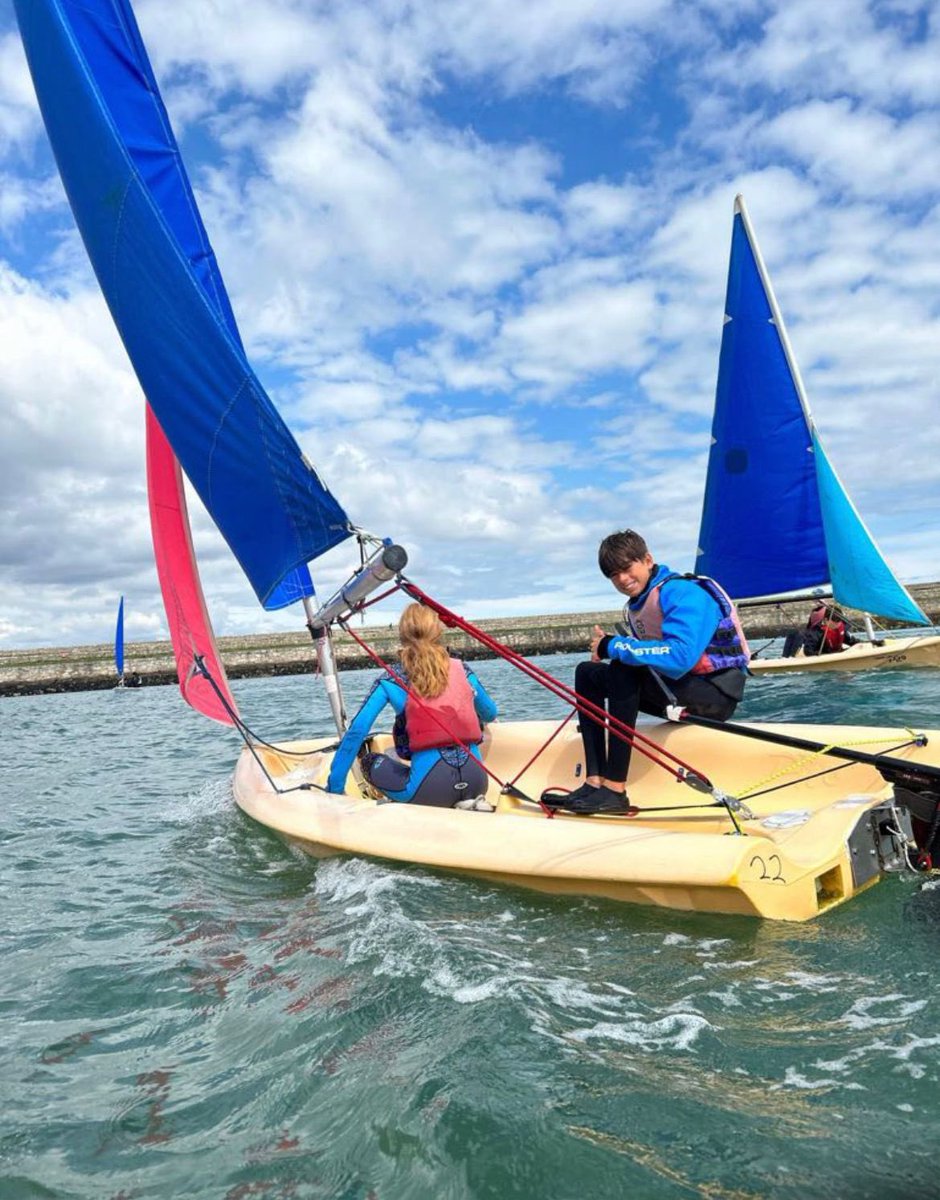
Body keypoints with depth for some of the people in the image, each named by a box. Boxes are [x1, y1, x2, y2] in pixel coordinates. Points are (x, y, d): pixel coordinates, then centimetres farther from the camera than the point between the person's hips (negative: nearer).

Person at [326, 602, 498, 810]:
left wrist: (334, 788, 2)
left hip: (430, 788, -3)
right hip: (476, 782, 4)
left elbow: (356, 732, -4)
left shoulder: (392, 681, 2)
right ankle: (470, 800, 9)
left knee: (370, 761, 22)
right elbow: (490, 714, 25)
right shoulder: (462, 671, 9)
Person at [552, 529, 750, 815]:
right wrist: (606, 647, -11)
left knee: (624, 668, -30)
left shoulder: (684, 593, -19)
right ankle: (595, 781, -7)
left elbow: (680, 656, -35)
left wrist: (613, 646, -26)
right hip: (674, 690, 9)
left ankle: (614, 790, -27)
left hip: (717, 693, -9)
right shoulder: (637, 605, 8)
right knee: (588, 673, 5)